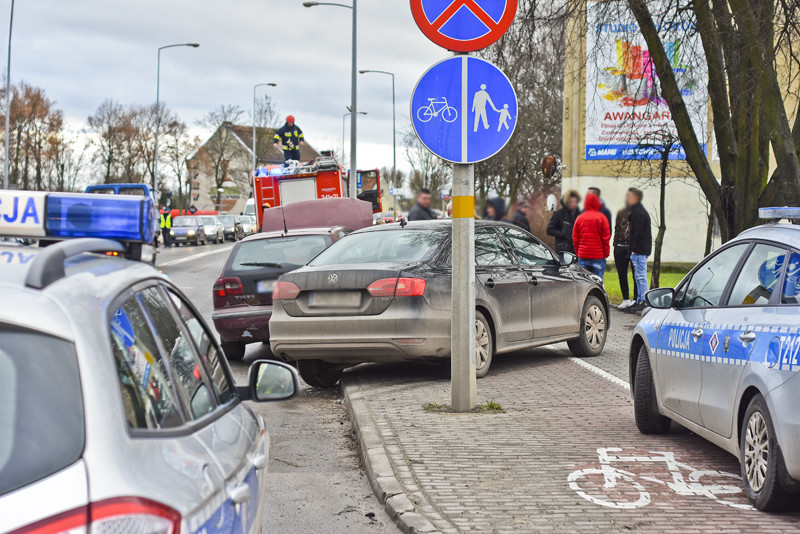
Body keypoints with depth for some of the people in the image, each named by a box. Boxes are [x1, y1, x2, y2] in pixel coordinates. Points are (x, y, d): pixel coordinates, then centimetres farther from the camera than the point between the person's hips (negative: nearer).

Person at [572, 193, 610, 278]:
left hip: (582, 256, 3)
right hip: (598, 257, -3)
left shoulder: (579, 218, 5)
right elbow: (606, 237, -4)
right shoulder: (601, 218, -4)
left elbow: (575, 238, 8)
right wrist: (606, 253, 4)